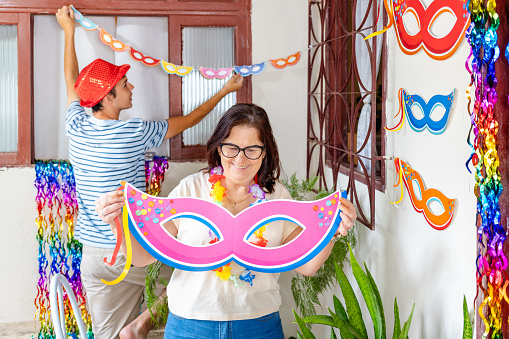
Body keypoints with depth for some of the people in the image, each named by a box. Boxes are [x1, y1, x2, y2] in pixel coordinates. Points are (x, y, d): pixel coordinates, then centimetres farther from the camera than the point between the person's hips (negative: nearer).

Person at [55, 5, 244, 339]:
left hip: (93, 253, 5)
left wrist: (69, 32, 30)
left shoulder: (76, 127, -2)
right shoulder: (134, 133, -15)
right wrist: (224, 91, 14)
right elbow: (186, 121, 0)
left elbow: (72, 81, 18)